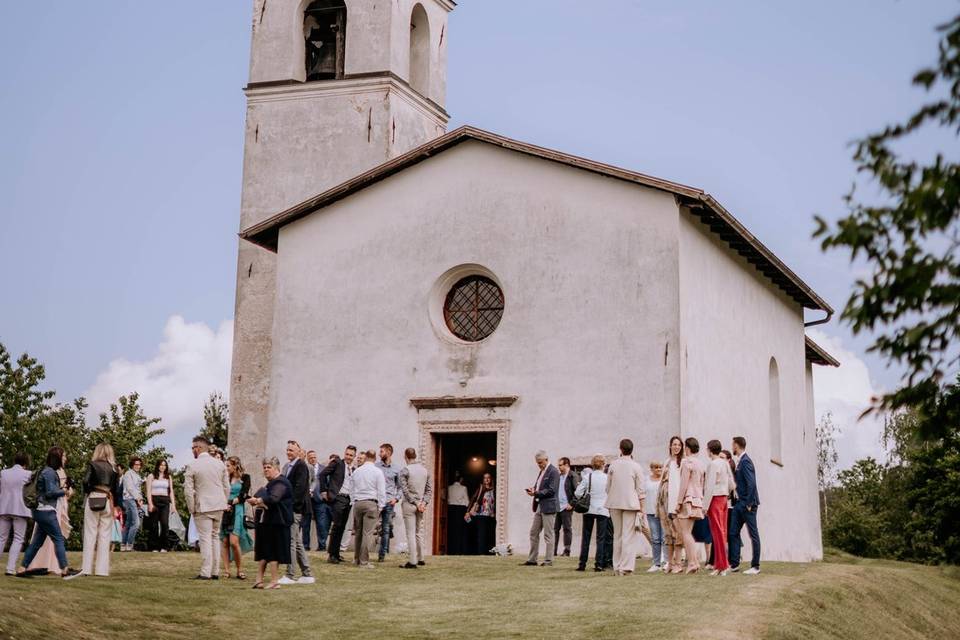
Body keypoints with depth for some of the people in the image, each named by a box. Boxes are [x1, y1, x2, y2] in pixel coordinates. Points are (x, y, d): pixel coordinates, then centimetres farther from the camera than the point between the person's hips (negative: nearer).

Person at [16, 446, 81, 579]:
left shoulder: (48, 471, 17)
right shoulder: (49, 472, -13)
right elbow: (50, 492, -19)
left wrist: (62, 489, 6)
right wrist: (64, 491, -6)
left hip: (41, 510, 10)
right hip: (46, 510, -10)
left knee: (37, 541, 11)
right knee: (58, 539, -8)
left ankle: (22, 569, 13)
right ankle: (65, 570, -10)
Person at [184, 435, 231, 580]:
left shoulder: (192, 466, -9)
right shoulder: (220, 464, 5)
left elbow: (188, 491, -10)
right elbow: (227, 487, 9)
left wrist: (192, 509, -1)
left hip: (203, 507, -5)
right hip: (218, 506, 5)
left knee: (205, 539, -3)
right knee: (214, 538, 13)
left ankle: (205, 573, -5)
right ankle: (215, 572, 15)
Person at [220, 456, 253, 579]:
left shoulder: (245, 478, 5)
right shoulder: (226, 478, 16)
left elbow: (242, 497, -2)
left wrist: (231, 503, -10)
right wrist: (225, 504, -9)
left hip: (237, 511, -4)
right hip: (225, 512, 4)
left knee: (234, 542, -14)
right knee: (224, 542, -1)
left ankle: (240, 570, -3)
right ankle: (226, 570, 3)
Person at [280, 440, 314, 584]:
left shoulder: (301, 466, -10)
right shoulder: (287, 466, 18)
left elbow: (299, 488, -18)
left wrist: (290, 505, -21)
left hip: (295, 509, -9)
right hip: (289, 508, 9)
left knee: (291, 542, -8)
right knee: (298, 543, 12)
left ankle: (289, 575, -4)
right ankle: (307, 574, 18)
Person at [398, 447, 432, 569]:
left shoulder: (405, 471, -8)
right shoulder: (425, 470, 9)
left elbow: (405, 490, -14)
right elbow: (429, 490, 7)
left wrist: (415, 503, -11)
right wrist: (424, 502, -2)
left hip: (409, 505, -5)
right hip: (421, 505, 5)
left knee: (411, 533, -4)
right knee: (419, 532, 16)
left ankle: (412, 561, -5)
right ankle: (420, 559, 21)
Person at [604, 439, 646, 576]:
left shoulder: (613, 465, 2)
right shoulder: (636, 467, -4)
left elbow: (608, 487, 7)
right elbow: (640, 491, -4)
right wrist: (641, 508, 1)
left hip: (614, 504, 3)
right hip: (631, 504, -3)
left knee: (617, 536, 12)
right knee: (629, 536, -1)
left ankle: (617, 567, 13)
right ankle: (626, 567, -7)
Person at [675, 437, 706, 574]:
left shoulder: (687, 462, -11)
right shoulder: (700, 463, 14)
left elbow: (684, 484, -14)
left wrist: (679, 502, -12)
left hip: (688, 500, -8)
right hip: (698, 500, 8)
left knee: (685, 533, -6)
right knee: (688, 533, 13)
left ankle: (692, 563, -10)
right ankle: (694, 562, 11)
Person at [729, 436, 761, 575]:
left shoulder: (745, 461, -16)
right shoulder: (740, 461, 13)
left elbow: (751, 483, -22)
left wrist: (749, 503, -20)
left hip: (747, 504, -10)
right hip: (739, 503, 10)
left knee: (753, 535, -2)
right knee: (733, 533, 9)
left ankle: (755, 566, 3)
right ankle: (734, 564, 14)